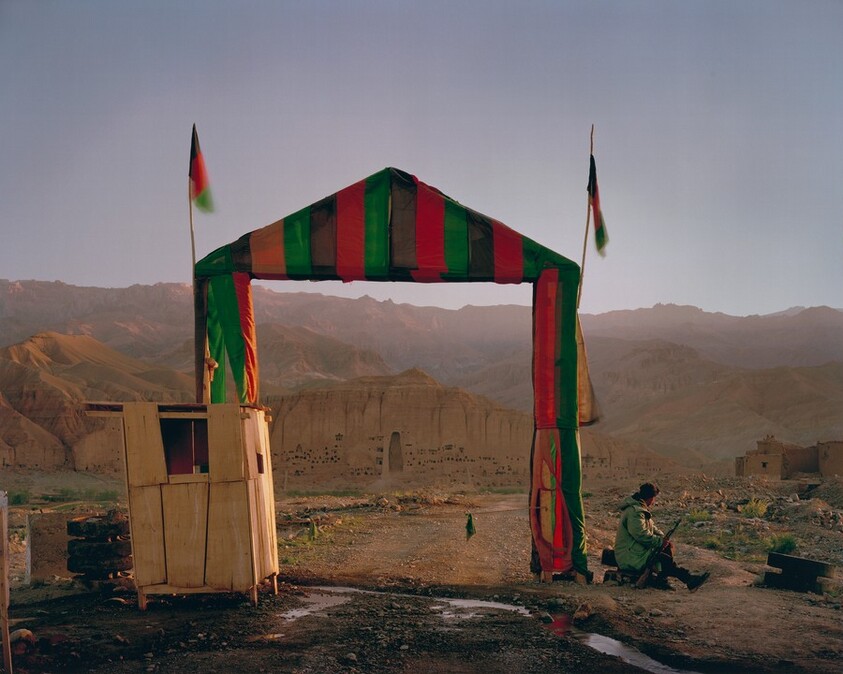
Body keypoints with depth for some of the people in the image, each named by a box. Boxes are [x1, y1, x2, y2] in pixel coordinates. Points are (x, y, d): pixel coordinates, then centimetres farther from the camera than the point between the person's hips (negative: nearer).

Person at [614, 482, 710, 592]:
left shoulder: (639, 508, 14)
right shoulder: (635, 512, -21)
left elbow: (651, 527, 20)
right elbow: (642, 535, -28)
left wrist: (663, 537, 3)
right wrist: (661, 541, -16)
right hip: (631, 557, -11)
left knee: (669, 546, 3)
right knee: (665, 560, -18)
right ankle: (690, 579, -10)